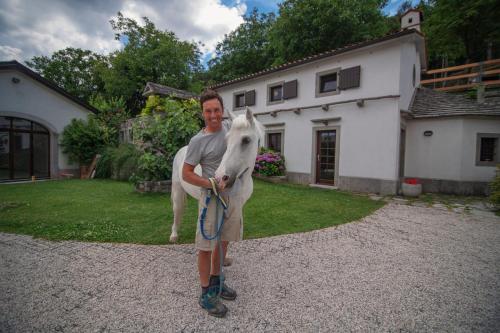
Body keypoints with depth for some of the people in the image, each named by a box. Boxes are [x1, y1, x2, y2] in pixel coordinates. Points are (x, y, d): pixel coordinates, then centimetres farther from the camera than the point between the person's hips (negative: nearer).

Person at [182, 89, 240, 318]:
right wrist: (211, 184, -21)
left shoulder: (228, 126, 3)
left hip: (232, 195, 6)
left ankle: (216, 281, 38)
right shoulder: (198, 141, -13)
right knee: (206, 246, 4)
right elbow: (186, 174, -11)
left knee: (223, 241, 17)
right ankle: (206, 294, 22)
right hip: (211, 197, -6)